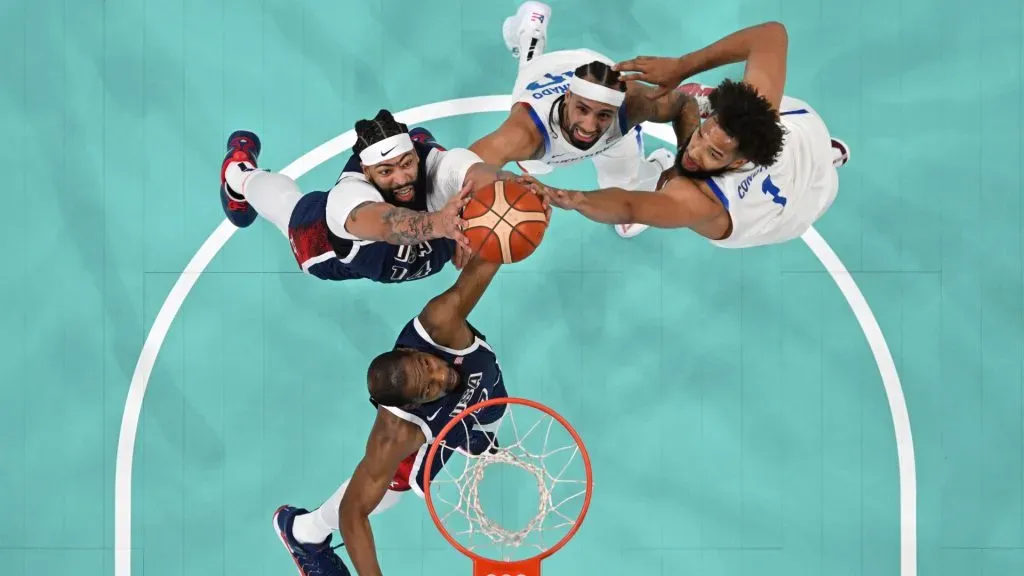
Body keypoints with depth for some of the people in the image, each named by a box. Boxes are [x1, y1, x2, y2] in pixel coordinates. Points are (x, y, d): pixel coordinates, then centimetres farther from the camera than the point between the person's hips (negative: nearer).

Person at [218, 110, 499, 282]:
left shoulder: (437, 163, -45)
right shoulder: (349, 194, -49)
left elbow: (480, 175, -67)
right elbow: (385, 223, -72)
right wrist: (436, 223, -93)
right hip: (335, 254, -1)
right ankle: (241, 175, 63)